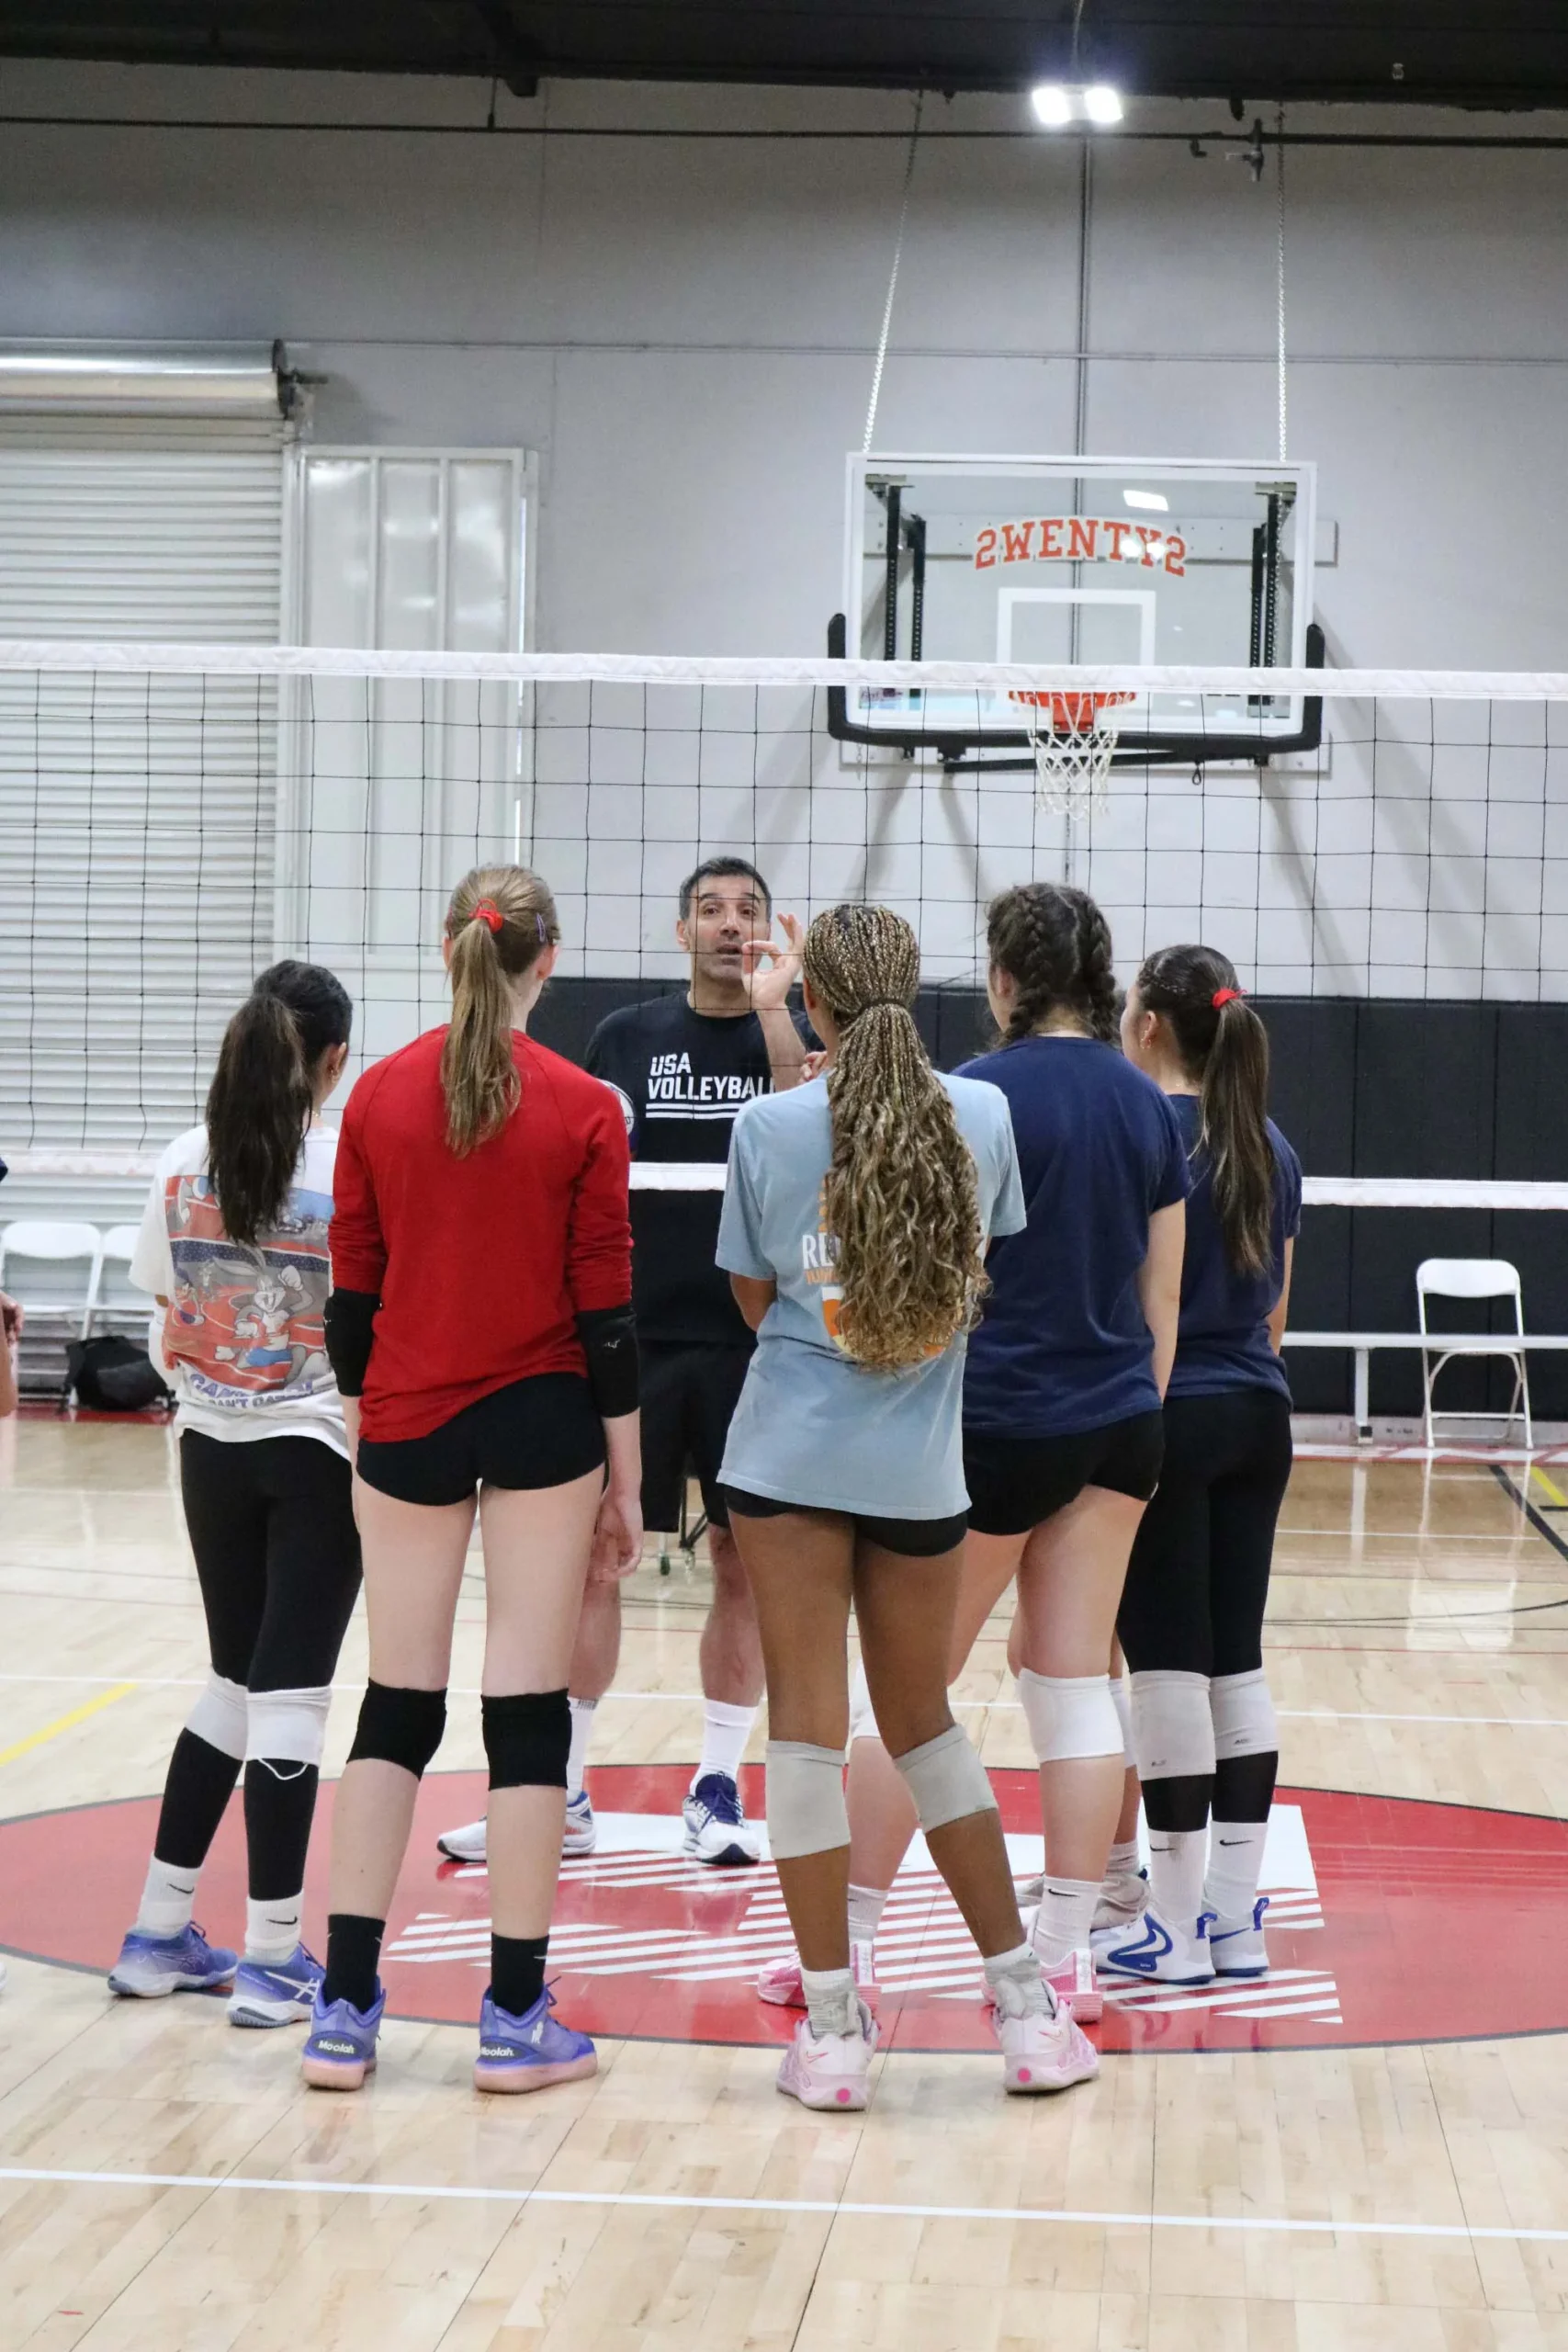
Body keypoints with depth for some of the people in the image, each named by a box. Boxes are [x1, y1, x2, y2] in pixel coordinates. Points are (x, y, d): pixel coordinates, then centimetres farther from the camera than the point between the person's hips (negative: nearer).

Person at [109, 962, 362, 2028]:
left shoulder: (186, 1163, -1)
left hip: (213, 1449, 5)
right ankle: (273, 1960, 3)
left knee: (235, 1682, 16)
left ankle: (161, 1934, 19)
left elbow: (167, 1329, 5)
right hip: (318, 1454, -5)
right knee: (290, 1692, -1)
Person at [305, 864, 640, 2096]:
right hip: (541, 1422, -2)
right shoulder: (582, 1109, -7)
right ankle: (516, 2018, 7)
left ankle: (344, 2011, 7)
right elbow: (604, 1311, -5)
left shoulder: (380, 1094, 0)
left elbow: (353, 1294, 3)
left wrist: (361, 1435, 15)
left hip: (408, 1421, 2)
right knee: (529, 1708, 3)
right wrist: (624, 1479, 2)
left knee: (397, 1708, 9)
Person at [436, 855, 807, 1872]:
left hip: (753, 1342, -1)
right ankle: (561, 1794, 11)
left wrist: (772, 1010, -21)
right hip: (632, 1335, 1)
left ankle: (718, 1790, 17)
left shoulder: (798, 1035, 4)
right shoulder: (625, 1036, 8)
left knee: (746, 1563, 5)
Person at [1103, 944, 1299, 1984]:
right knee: (1238, 1659, 9)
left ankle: (1177, 1924, 2)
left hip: (1165, 1418, -7)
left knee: (1171, 1663, -3)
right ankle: (1238, 1916, 12)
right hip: (1259, 1421, 7)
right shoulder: (1272, 1148, 11)